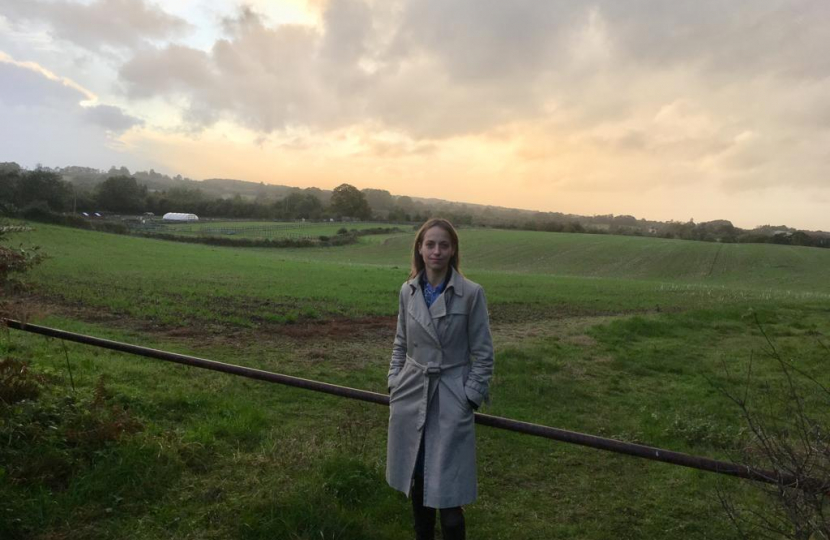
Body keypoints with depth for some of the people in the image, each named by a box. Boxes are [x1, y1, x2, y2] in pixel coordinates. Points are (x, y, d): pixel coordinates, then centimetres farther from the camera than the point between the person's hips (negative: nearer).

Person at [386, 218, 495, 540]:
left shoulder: (471, 293, -11)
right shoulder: (408, 291, 1)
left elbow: (482, 353, -5)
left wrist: (470, 397, -7)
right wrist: (394, 384, 6)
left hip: (451, 399, -4)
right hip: (411, 395, 4)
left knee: (446, 485, 1)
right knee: (415, 477, 17)